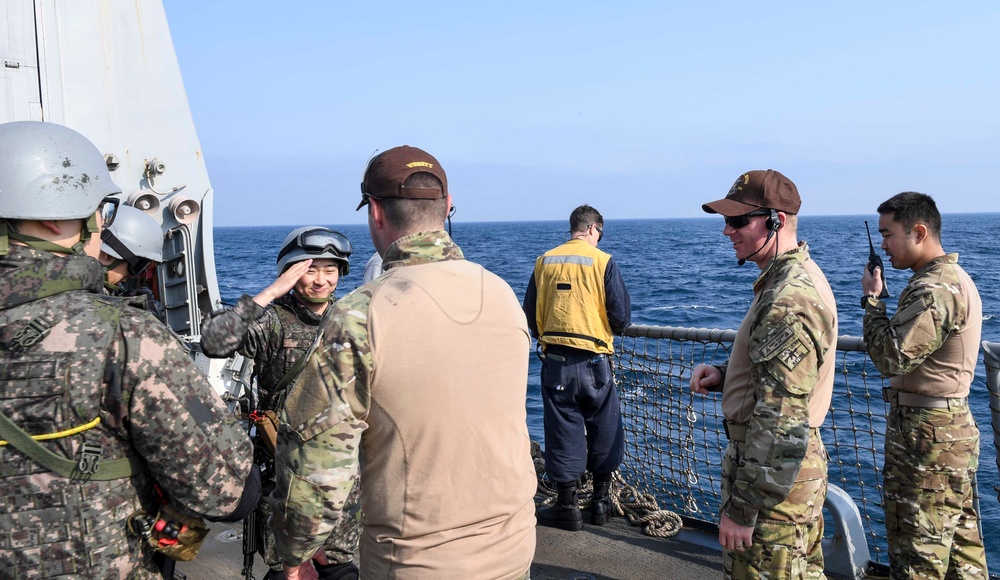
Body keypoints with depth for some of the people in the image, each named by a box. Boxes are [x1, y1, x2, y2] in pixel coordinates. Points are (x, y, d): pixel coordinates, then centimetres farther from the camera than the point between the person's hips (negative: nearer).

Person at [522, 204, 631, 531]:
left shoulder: (545, 261, 5)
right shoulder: (603, 262, -5)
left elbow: (530, 314, 8)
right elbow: (621, 316, -7)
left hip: (554, 359, 2)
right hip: (593, 360, -2)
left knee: (562, 430, 8)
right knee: (604, 430, 14)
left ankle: (567, 506, 14)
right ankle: (601, 501, 22)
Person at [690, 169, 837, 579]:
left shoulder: (788, 301, -25)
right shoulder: (802, 276, 9)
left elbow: (780, 419, -27)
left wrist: (742, 507, -22)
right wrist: (723, 376, 3)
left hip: (773, 473, -10)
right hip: (801, 463, 10)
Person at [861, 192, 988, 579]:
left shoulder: (934, 289, -21)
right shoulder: (955, 278, 13)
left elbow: (892, 358, -23)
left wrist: (872, 299, -13)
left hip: (926, 435, -11)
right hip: (955, 427, 11)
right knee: (962, 546, 19)